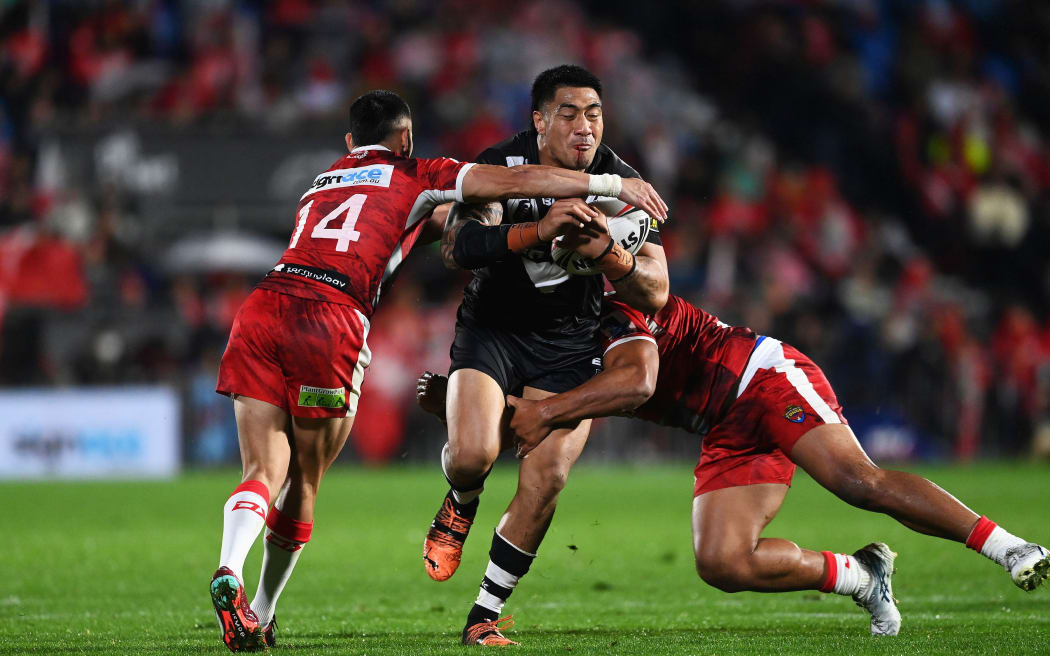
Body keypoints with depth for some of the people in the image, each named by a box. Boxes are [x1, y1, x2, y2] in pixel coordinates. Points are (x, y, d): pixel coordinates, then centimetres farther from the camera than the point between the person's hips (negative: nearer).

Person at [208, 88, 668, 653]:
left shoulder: (321, 184, 34)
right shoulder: (412, 178, 17)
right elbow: (516, 182, 11)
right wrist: (612, 184, 18)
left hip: (262, 308, 4)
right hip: (332, 321, -4)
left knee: (266, 474, -1)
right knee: (301, 486, 11)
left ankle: (229, 573, -27)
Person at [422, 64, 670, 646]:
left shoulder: (620, 185, -8)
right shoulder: (500, 166, -12)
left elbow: (655, 293, -11)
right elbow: (457, 247, -28)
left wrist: (609, 253, -33)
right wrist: (539, 229, -42)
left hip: (568, 344, 1)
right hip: (491, 329, -1)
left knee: (544, 482, -13)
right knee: (473, 453, -25)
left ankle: (484, 616, 2)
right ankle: (460, 507, 14)